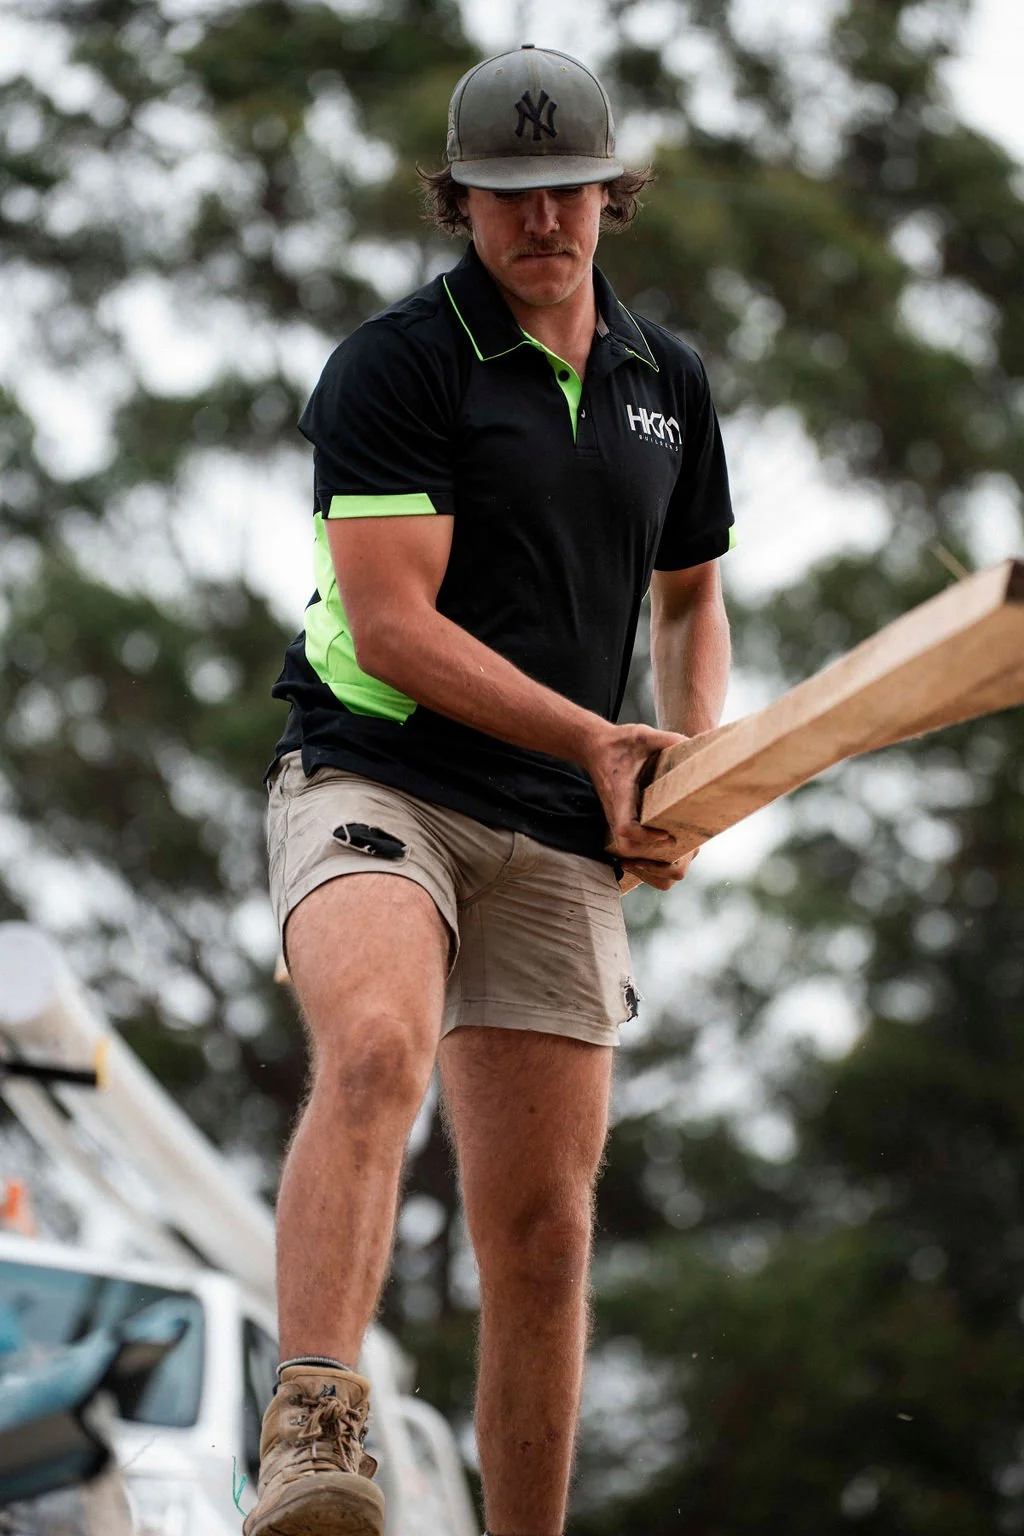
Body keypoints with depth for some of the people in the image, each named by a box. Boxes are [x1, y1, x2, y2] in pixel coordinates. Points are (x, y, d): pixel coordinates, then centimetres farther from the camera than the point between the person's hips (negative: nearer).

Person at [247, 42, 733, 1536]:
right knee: (376, 1050, -35)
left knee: (542, 1231, 1)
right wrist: (594, 738, -14)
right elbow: (391, 626, -13)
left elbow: (690, 594, 28)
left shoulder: (668, 382, 14)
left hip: (556, 843, 5)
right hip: (373, 781, -5)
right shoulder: (396, 362, -6)